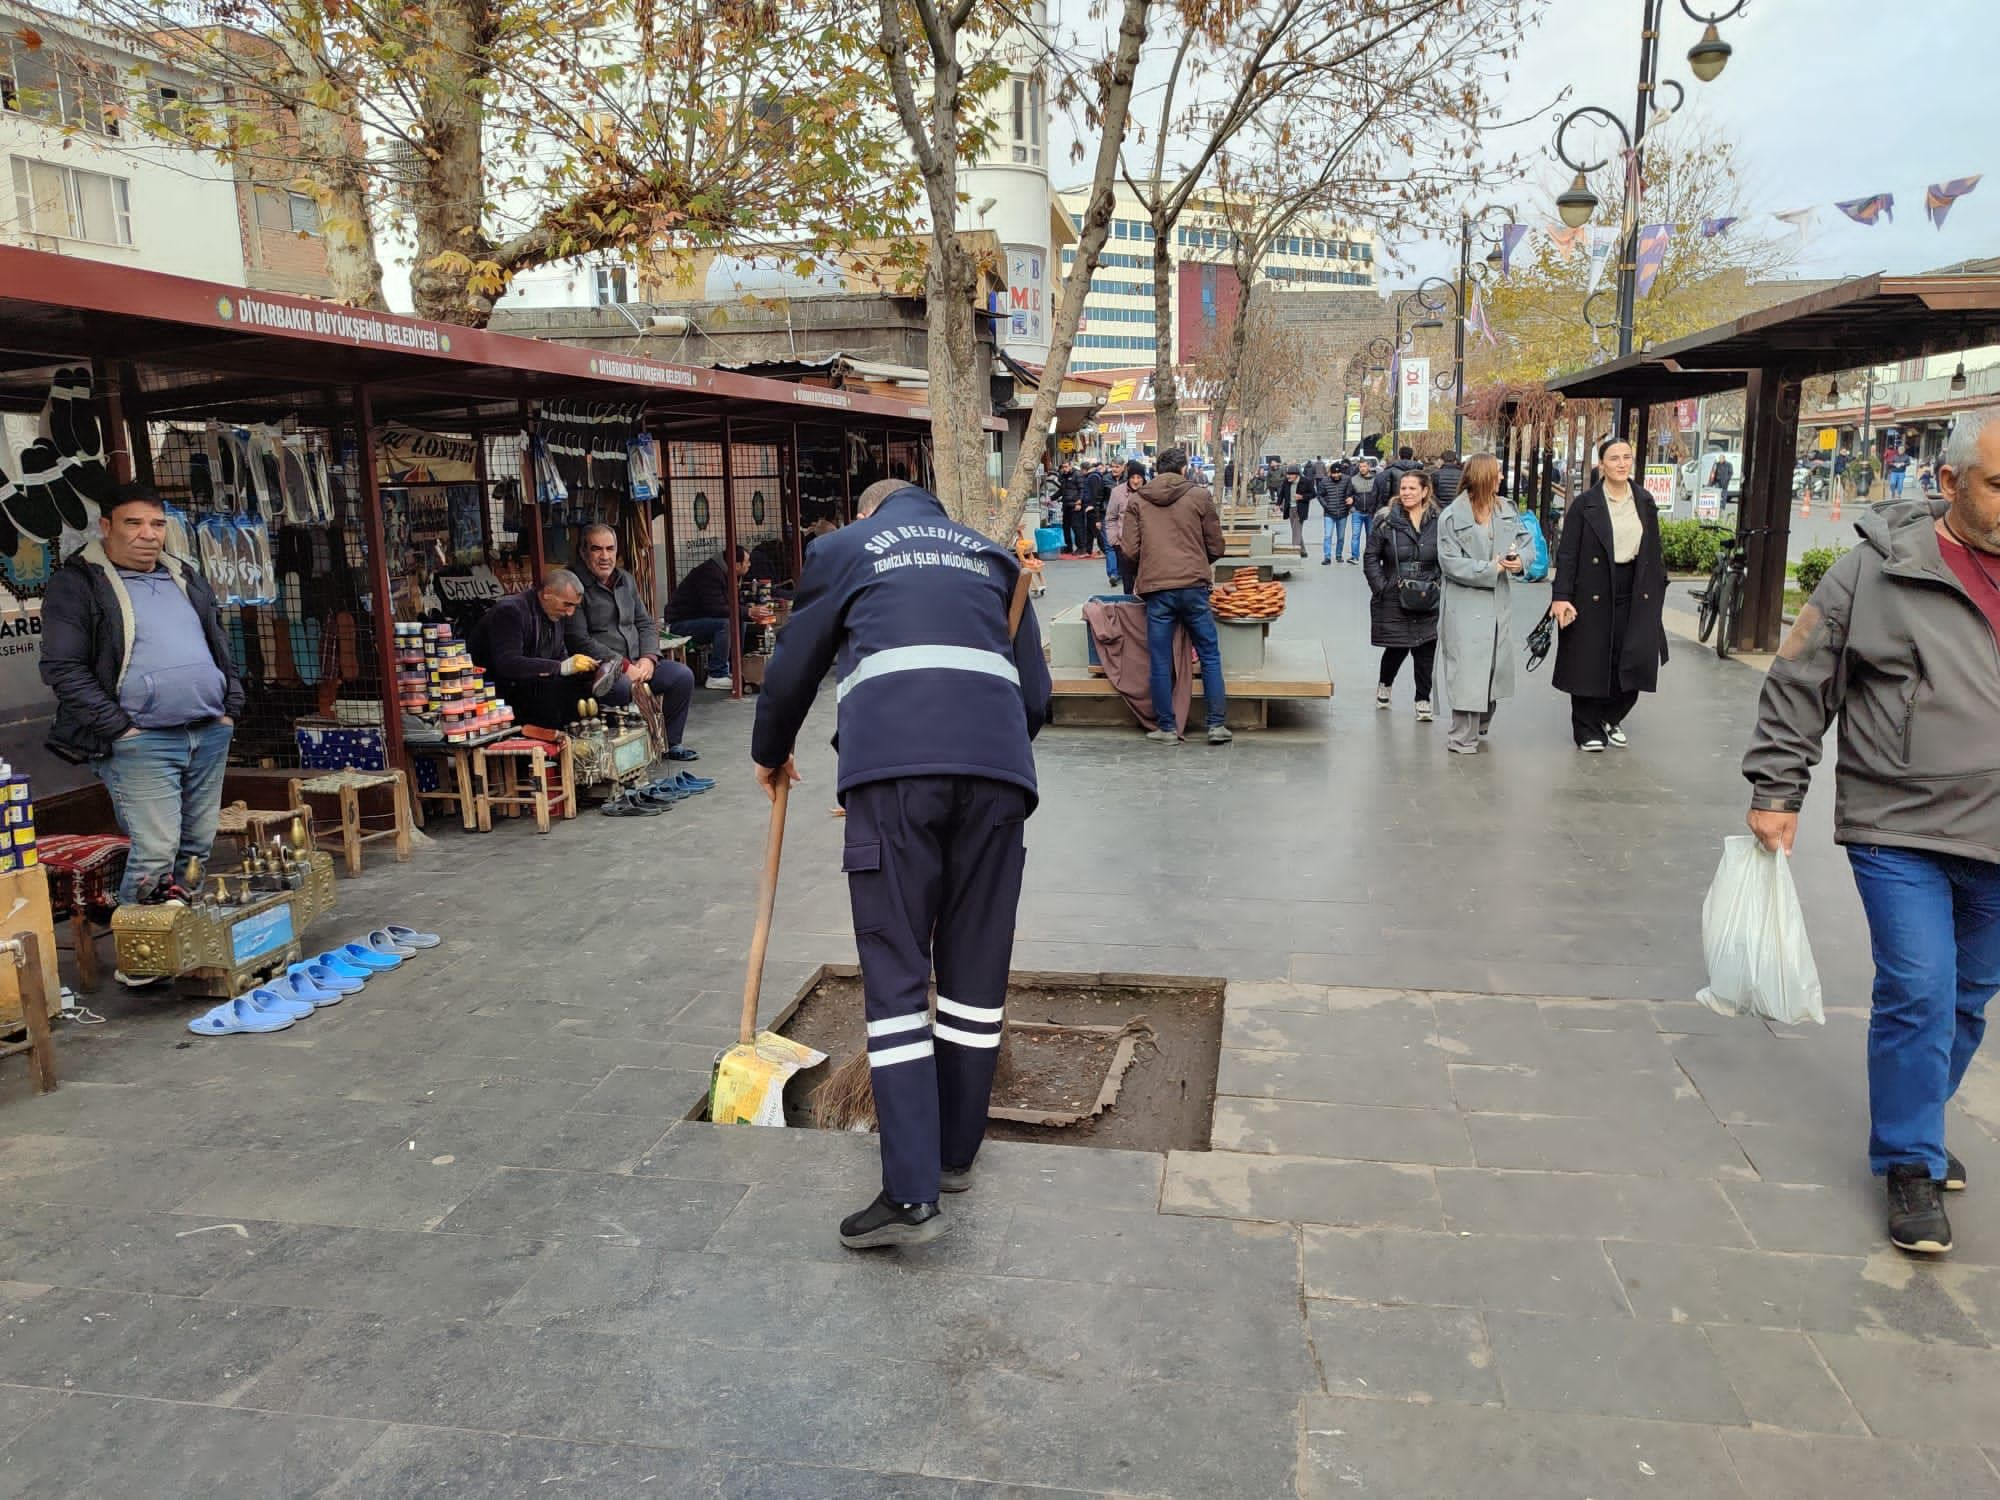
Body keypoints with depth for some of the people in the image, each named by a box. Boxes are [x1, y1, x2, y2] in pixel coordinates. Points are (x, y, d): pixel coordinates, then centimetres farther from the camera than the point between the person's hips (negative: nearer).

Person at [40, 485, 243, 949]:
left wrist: (230, 706, 12)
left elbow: (219, 646, 24)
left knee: (197, 849, 9)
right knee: (155, 855, -11)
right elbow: (62, 668, -7)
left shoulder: (185, 577, 17)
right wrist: (119, 727, -13)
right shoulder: (76, 584, -2)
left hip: (210, 735, 6)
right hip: (140, 744, -6)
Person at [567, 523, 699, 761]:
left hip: (637, 662, 7)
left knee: (683, 676, -9)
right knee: (626, 688, -37)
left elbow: (646, 623, 18)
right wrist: (624, 666, -18)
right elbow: (580, 640, -15)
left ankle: (670, 743, 3)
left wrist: (648, 658, -3)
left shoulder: (627, 580, 16)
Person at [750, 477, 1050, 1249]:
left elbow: (793, 666, 24)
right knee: (977, 966, 12)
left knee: (895, 972, 0)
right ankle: (956, 1152, 24)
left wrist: (771, 753, 42)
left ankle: (912, 1193, -4)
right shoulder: (991, 554, 30)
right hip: (997, 765, 3)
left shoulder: (845, 546, 24)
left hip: (892, 762, -3)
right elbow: (1036, 693, 23)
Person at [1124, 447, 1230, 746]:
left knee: (1161, 662, 7)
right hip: (1194, 585, -1)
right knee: (1210, 655, 10)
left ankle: (1166, 727, 11)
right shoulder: (1200, 496, 3)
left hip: (1156, 589, 1)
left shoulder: (1137, 500, 7)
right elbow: (1215, 546, 6)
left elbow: (1131, 549, 3)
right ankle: (1217, 724, 9)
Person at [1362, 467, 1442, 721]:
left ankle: (1423, 699, 15)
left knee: (1425, 648, 2)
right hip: (1393, 601, -1)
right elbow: (1371, 559, 2)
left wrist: (1439, 588, -2)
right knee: (1396, 648, 5)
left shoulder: (1439, 523, 2)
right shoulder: (1387, 521, -1)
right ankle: (1384, 684, 35)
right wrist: (1382, 588, -6)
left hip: (1428, 602, 1)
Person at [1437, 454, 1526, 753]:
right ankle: (1463, 738, 0)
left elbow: (1523, 543, 11)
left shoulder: (1507, 510, 6)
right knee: (1468, 670, -7)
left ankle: (1480, 726, 34)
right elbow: (1450, 561, -13)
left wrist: (1519, 561, -12)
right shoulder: (1453, 516, -9)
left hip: (1500, 603, 6)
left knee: (1494, 666, 15)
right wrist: (1490, 569, -16)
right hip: (1467, 603, -6)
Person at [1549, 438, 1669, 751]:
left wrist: (1658, 589, 11)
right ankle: (1588, 730, 16)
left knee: (1635, 660, 0)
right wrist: (1561, 596, -14)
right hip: (1593, 596, -4)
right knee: (1590, 664, 2)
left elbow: (1654, 551, 14)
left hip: (1635, 596, 4)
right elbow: (1567, 553, -7)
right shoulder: (1585, 504, -4)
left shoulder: (1644, 502, 9)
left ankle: (1612, 717, 25)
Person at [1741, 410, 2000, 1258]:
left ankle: (1916, 1129, 38)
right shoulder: (1878, 570, -8)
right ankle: (1911, 1166, 12)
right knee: (1918, 995, -5)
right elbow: (1799, 682, -5)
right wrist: (1775, 791, -7)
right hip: (1901, 831, -5)